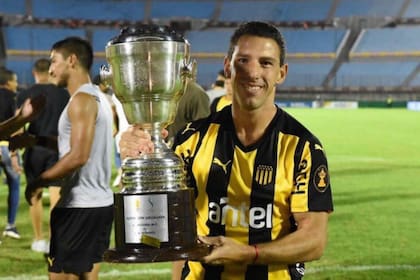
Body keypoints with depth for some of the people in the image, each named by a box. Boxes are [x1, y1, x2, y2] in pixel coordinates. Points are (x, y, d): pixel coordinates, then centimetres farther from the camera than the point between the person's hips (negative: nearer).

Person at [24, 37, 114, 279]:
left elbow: (78, 156, -22)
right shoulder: (98, 97, 16)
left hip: (79, 206, -10)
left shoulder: (81, 100, -14)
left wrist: (38, 182, -13)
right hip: (100, 202, 10)